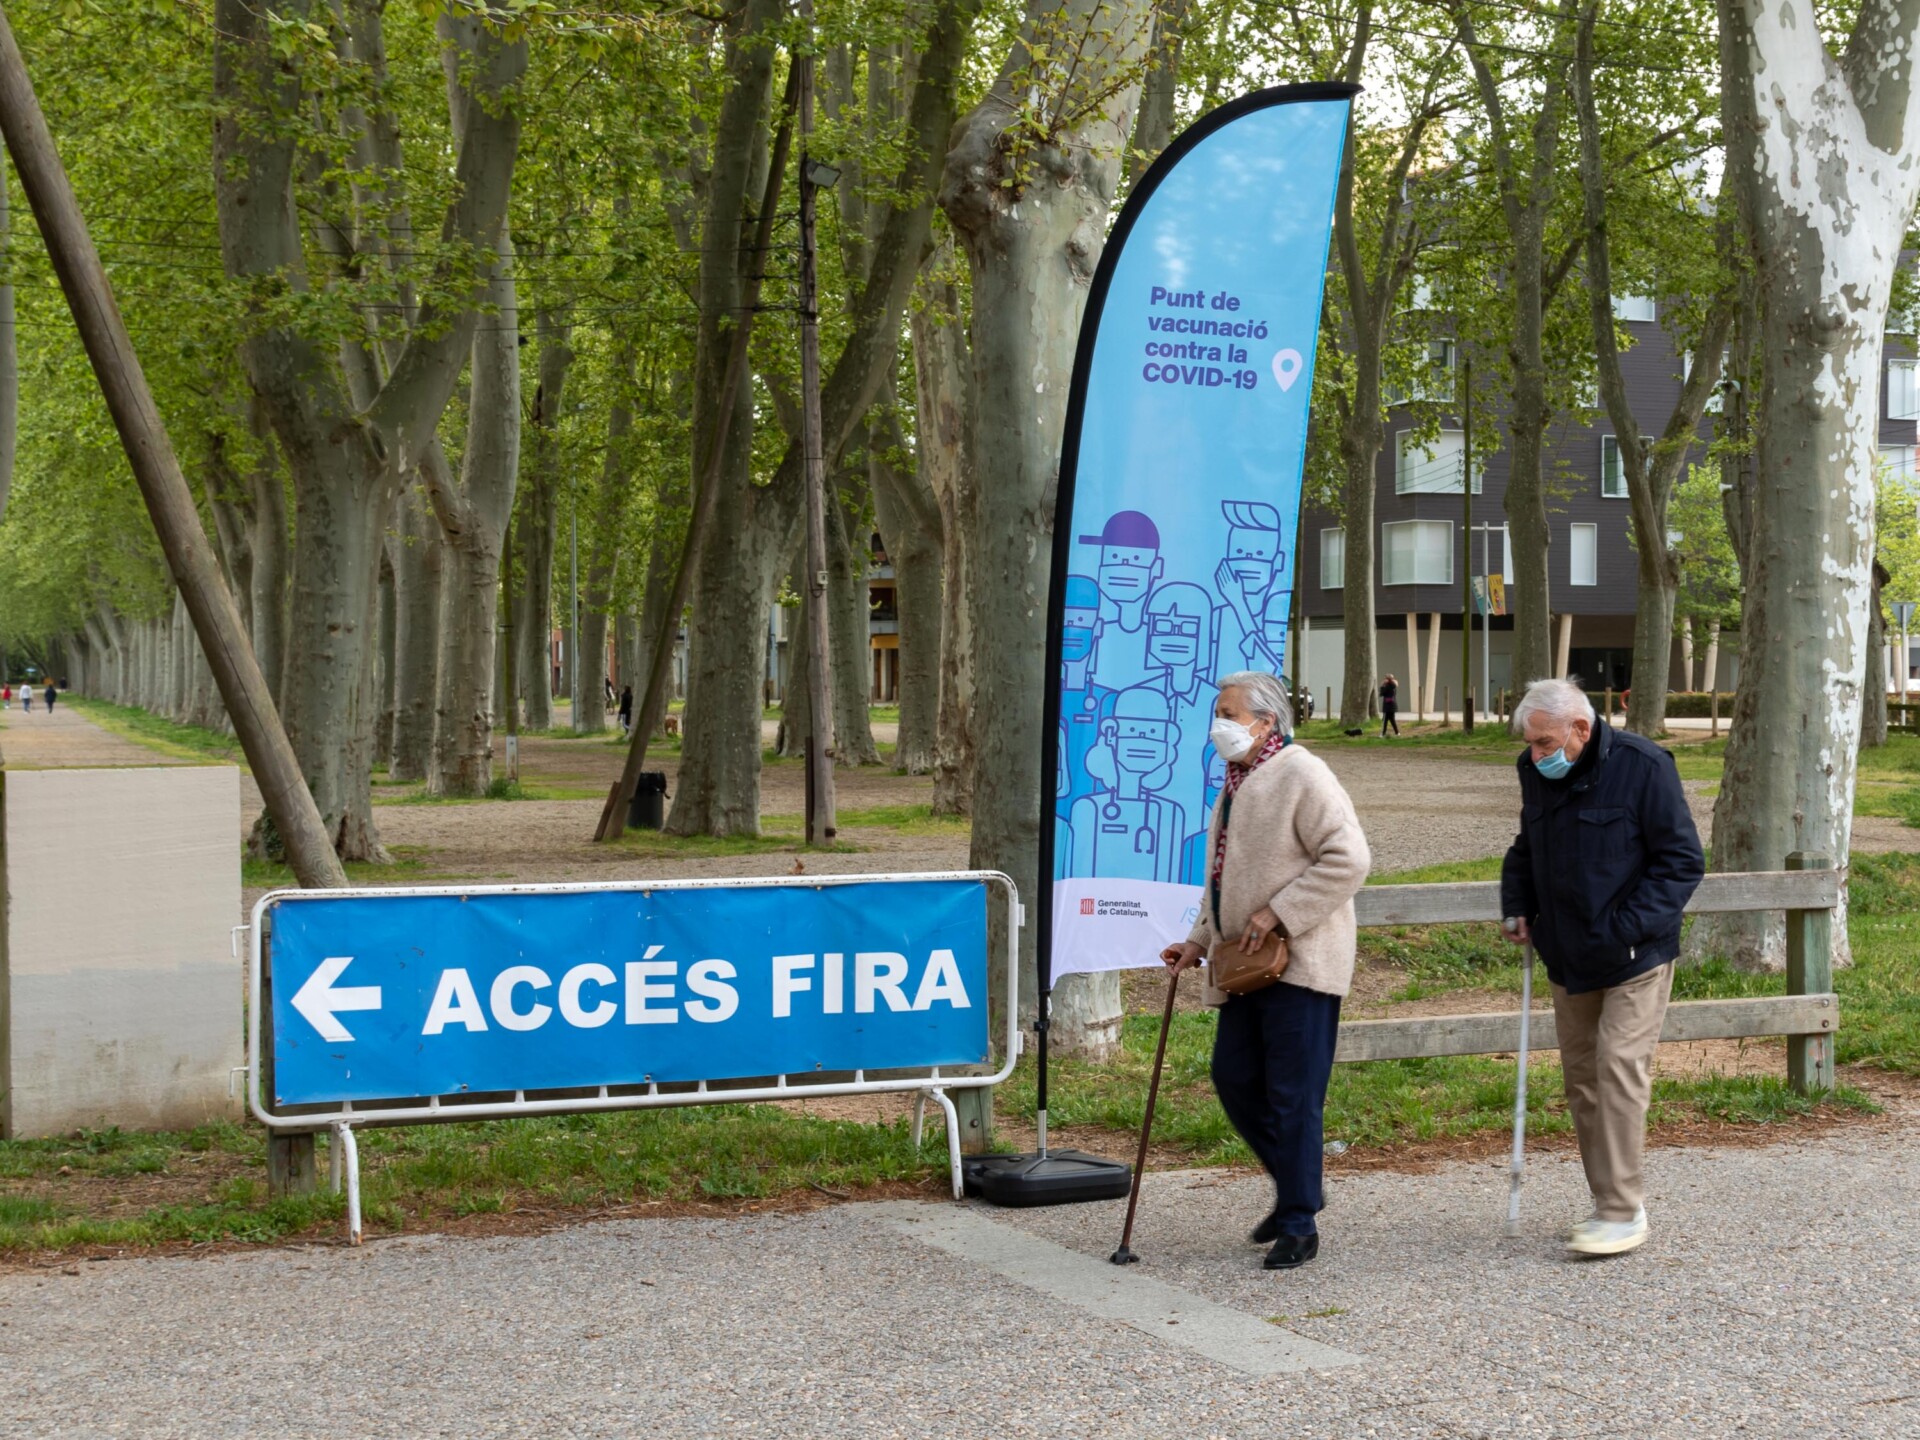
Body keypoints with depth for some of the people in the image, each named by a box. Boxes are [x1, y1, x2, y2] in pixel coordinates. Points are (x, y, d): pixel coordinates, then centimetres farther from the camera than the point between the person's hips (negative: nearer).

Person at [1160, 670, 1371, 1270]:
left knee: (1293, 1096, -4)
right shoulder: (1236, 783, 16)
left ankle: (1298, 1226, 5)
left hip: (1300, 963, -9)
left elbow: (1347, 859, -20)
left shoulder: (1301, 776, -12)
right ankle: (1295, 1187, 28)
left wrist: (1278, 913, -21)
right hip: (1245, 966, 9)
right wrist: (1199, 940, 15)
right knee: (1234, 1078, 10)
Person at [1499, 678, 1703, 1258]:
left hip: (1635, 959, -7)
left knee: (1619, 1068, -13)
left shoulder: (1643, 766, -14)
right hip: (1570, 959, 7)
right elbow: (1526, 850, 21)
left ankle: (1623, 1213, -8)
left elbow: (1682, 860, -13)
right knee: (1581, 1078, 9)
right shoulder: (1536, 774, 5)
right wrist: (1516, 908, 3)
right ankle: (1609, 1203, 19)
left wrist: (1627, 928, -21)